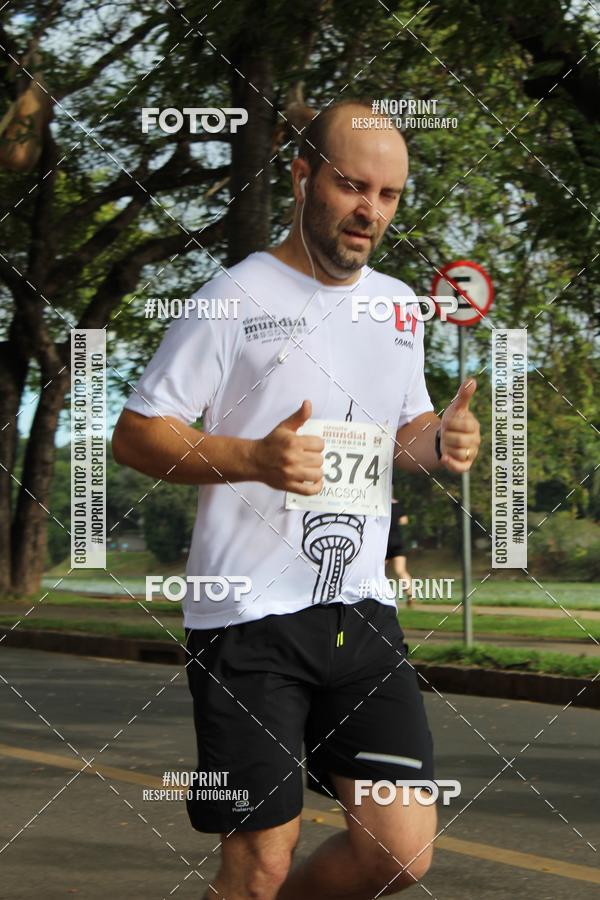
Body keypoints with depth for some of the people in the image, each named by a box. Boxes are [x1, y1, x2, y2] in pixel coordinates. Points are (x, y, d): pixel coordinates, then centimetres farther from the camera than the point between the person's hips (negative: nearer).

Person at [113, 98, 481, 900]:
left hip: (360, 610, 5)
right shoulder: (234, 298, -5)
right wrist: (254, 457, -22)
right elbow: (134, 433, -5)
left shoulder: (399, 305, 14)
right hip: (246, 617, -5)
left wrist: (442, 440, 2)